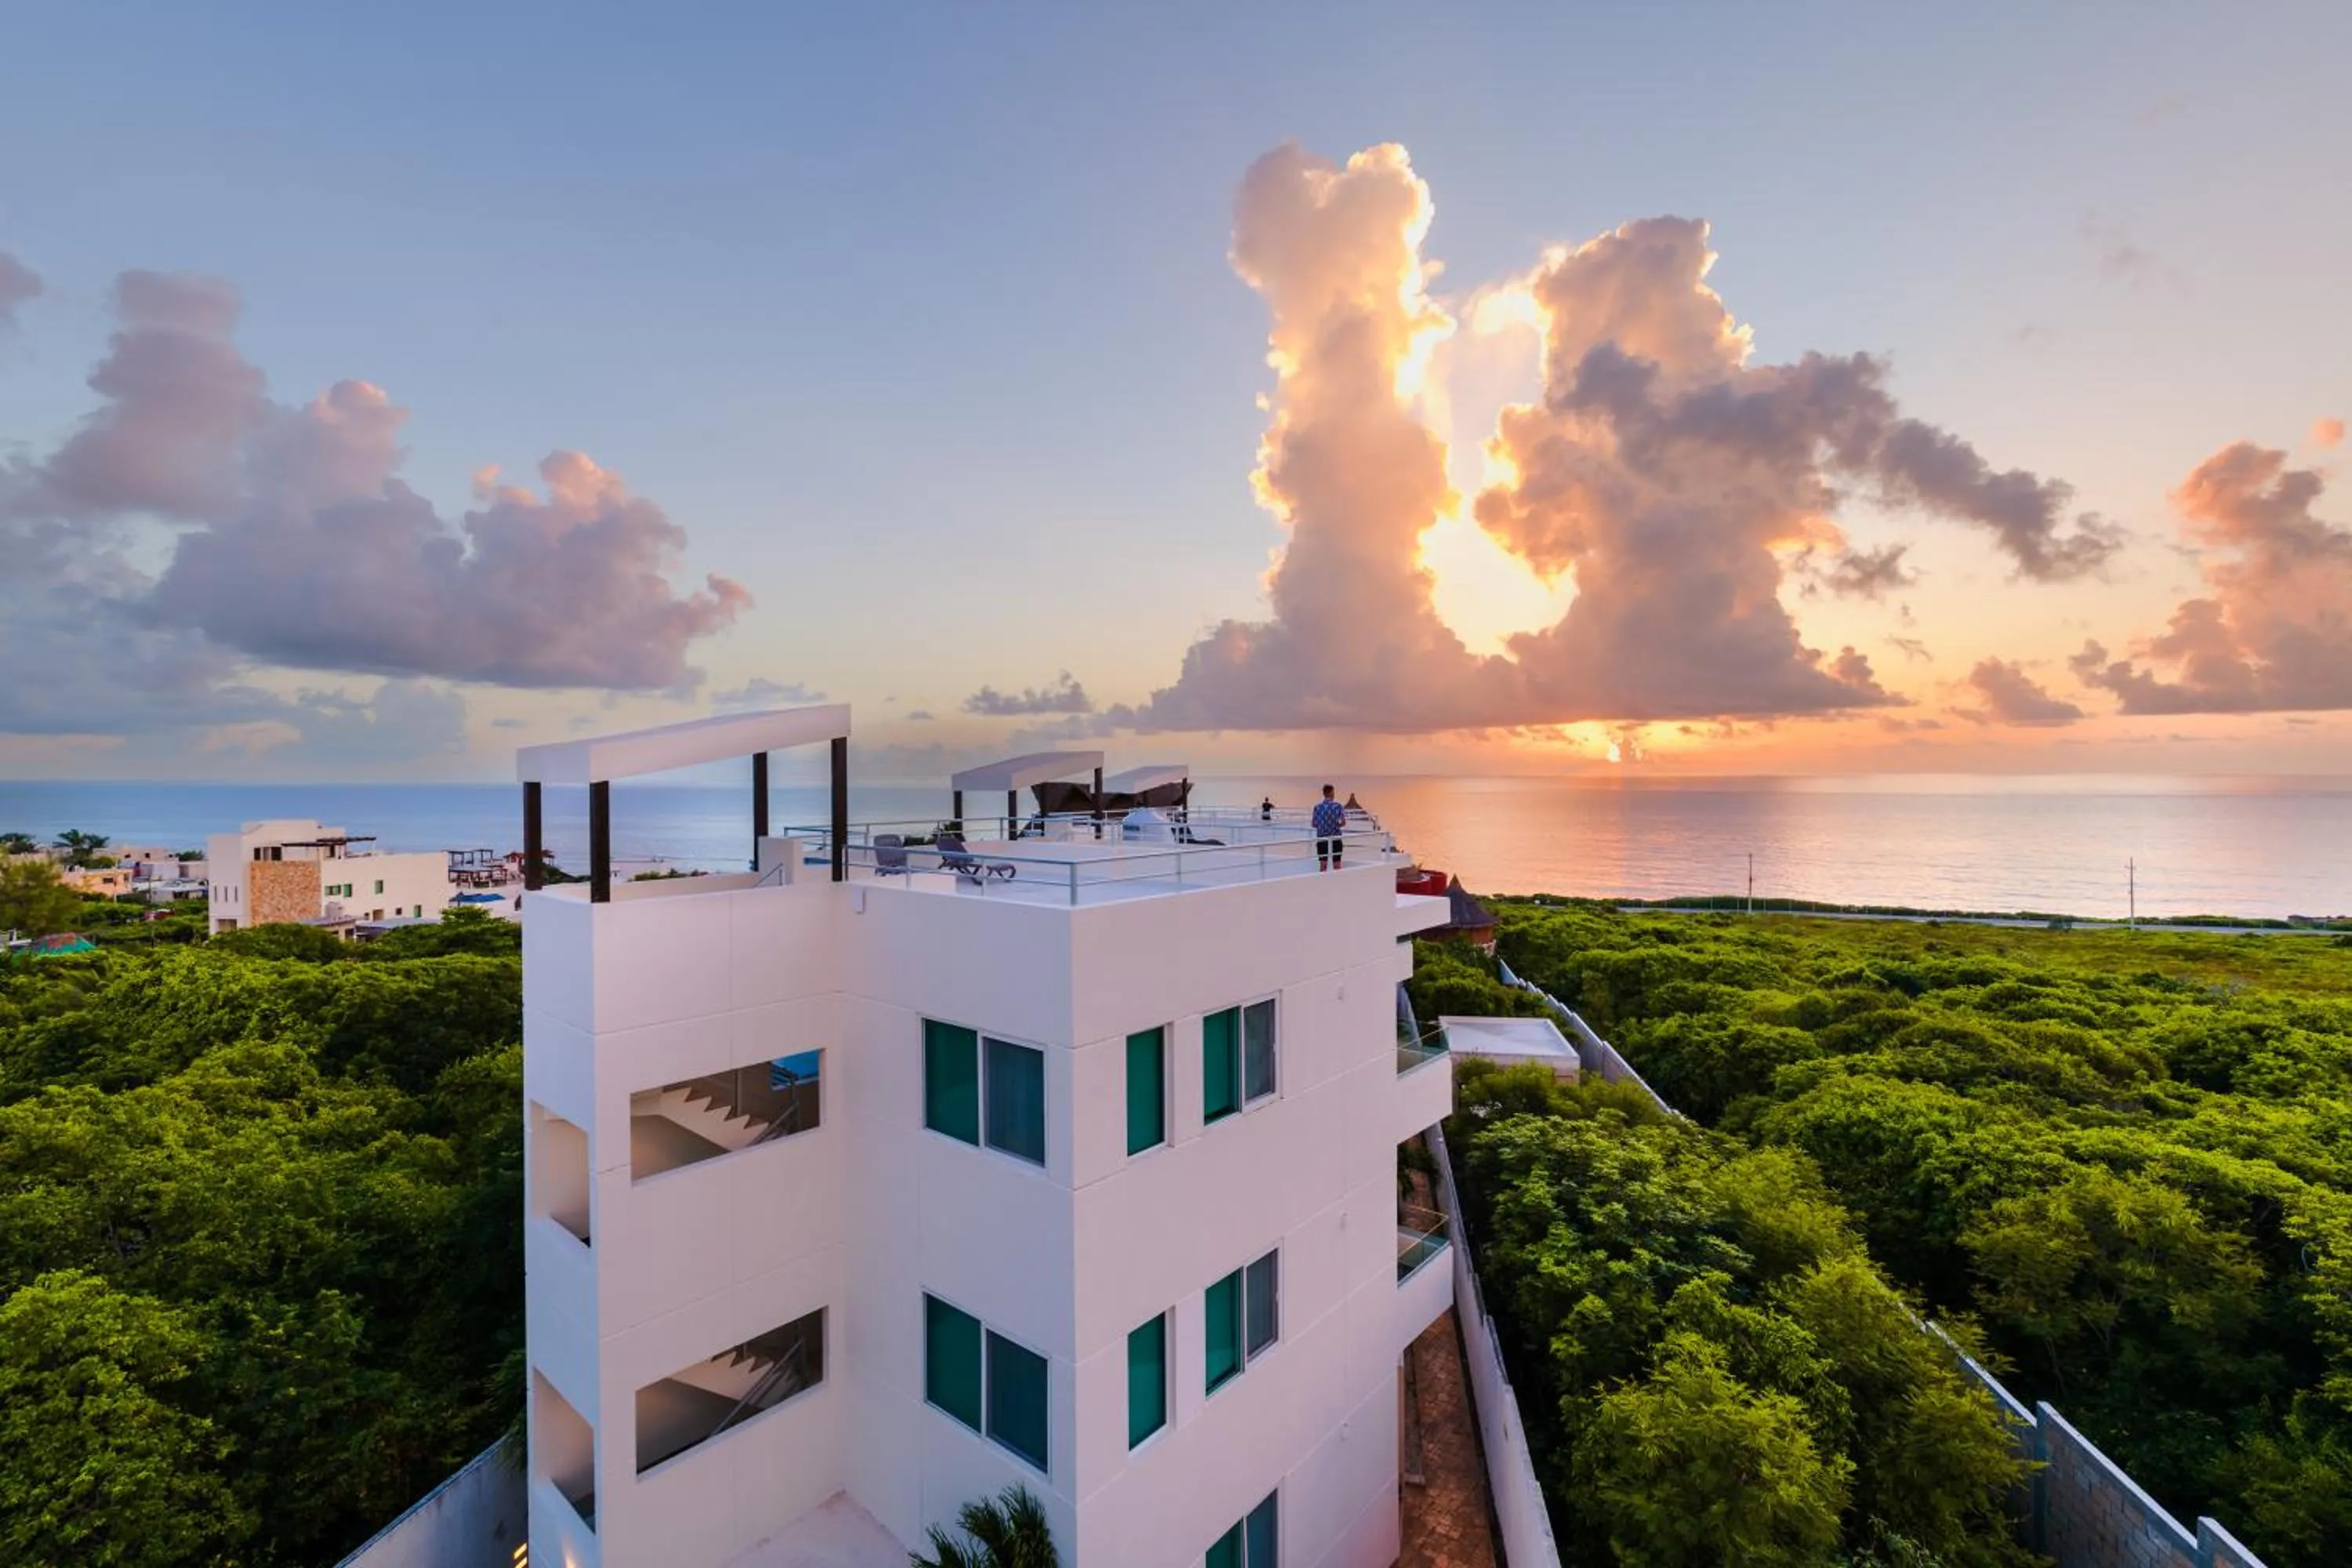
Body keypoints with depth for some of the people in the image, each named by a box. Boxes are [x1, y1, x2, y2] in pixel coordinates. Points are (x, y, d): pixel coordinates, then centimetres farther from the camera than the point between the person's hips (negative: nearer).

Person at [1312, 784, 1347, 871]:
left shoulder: (1317, 807, 1)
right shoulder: (1337, 806, -7)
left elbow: (1314, 824, 2)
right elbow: (1343, 822, -12)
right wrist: (1337, 825, 8)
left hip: (1322, 839, 2)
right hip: (1335, 839, -2)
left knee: (1323, 865, 7)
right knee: (1337, 865, 5)